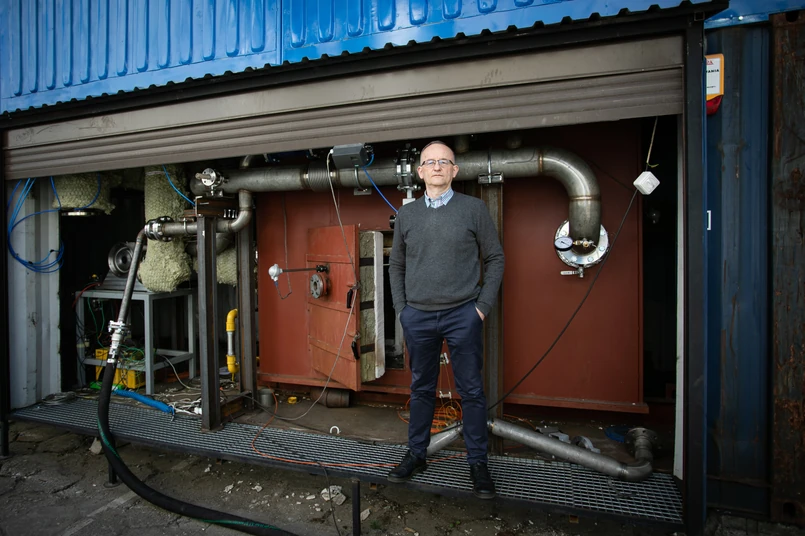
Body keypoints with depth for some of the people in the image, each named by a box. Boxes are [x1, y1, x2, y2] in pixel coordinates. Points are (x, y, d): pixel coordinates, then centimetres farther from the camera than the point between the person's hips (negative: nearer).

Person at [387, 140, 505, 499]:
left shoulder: (474, 209, 0)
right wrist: (401, 308, 6)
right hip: (418, 317, 3)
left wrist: (483, 305, -3)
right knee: (421, 389, 14)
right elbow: (396, 265, 14)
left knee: (471, 391, 5)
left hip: (462, 315, -2)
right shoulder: (406, 215, 8)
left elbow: (495, 258, 3)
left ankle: (478, 463, 20)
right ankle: (416, 455, 29)